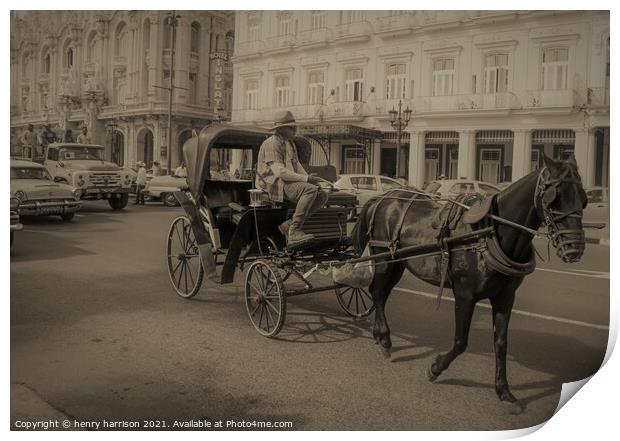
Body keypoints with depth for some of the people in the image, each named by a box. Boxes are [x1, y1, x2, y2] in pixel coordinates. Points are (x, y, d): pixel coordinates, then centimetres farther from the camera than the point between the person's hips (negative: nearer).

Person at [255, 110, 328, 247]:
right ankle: (294, 232, -28)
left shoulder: (290, 143, 19)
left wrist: (310, 178, -3)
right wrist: (306, 179, -23)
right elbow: (279, 172, -22)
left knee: (322, 195, -6)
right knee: (310, 190, -30)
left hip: (289, 183, 9)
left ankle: (289, 225, -9)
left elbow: (297, 166, 18)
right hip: (274, 184, -9)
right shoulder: (272, 143, -12)